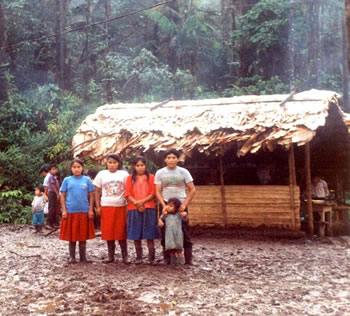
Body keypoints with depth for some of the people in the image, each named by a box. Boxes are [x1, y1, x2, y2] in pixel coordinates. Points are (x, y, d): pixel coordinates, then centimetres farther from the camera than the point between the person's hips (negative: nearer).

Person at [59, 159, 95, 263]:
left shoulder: (87, 180, 2)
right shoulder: (67, 180, 2)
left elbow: (91, 196, 5)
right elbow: (63, 196, 4)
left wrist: (90, 210, -1)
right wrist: (64, 210, -3)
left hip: (84, 211, 0)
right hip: (70, 211, 0)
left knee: (83, 235, 7)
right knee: (71, 235, 6)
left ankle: (83, 257, 18)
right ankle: (72, 257, 17)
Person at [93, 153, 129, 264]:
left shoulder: (124, 174, 1)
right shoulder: (101, 174, 5)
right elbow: (97, 191, 8)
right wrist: (98, 207, 1)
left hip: (121, 206, -1)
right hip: (106, 207, 1)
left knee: (121, 232, 0)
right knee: (108, 232, 3)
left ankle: (125, 256, 8)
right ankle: (111, 256, 13)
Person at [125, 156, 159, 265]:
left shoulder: (151, 177, 6)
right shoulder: (130, 178, 9)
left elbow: (153, 193, -1)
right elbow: (128, 195, 2)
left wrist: (142, 201, -14)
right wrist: (137, 204, -12)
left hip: (149, 209, -1)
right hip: (134, 209, 1)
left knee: (150, 234, -3)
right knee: (136, 235, 2)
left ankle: (152, 257, -2)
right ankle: (139, 257, 8)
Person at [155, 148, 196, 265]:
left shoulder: (184, 172, -1)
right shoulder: (160, 173, 1)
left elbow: (192, 190, -1)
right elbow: (158, 192, -1)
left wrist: (184, 204, -10)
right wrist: (164, 206, -14)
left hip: (181, 204, -1)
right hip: (165, 205, 1)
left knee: (185, 231, -2)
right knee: (165, 232, 3)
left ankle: (188, 259, 3)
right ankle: (167, 258, 12)